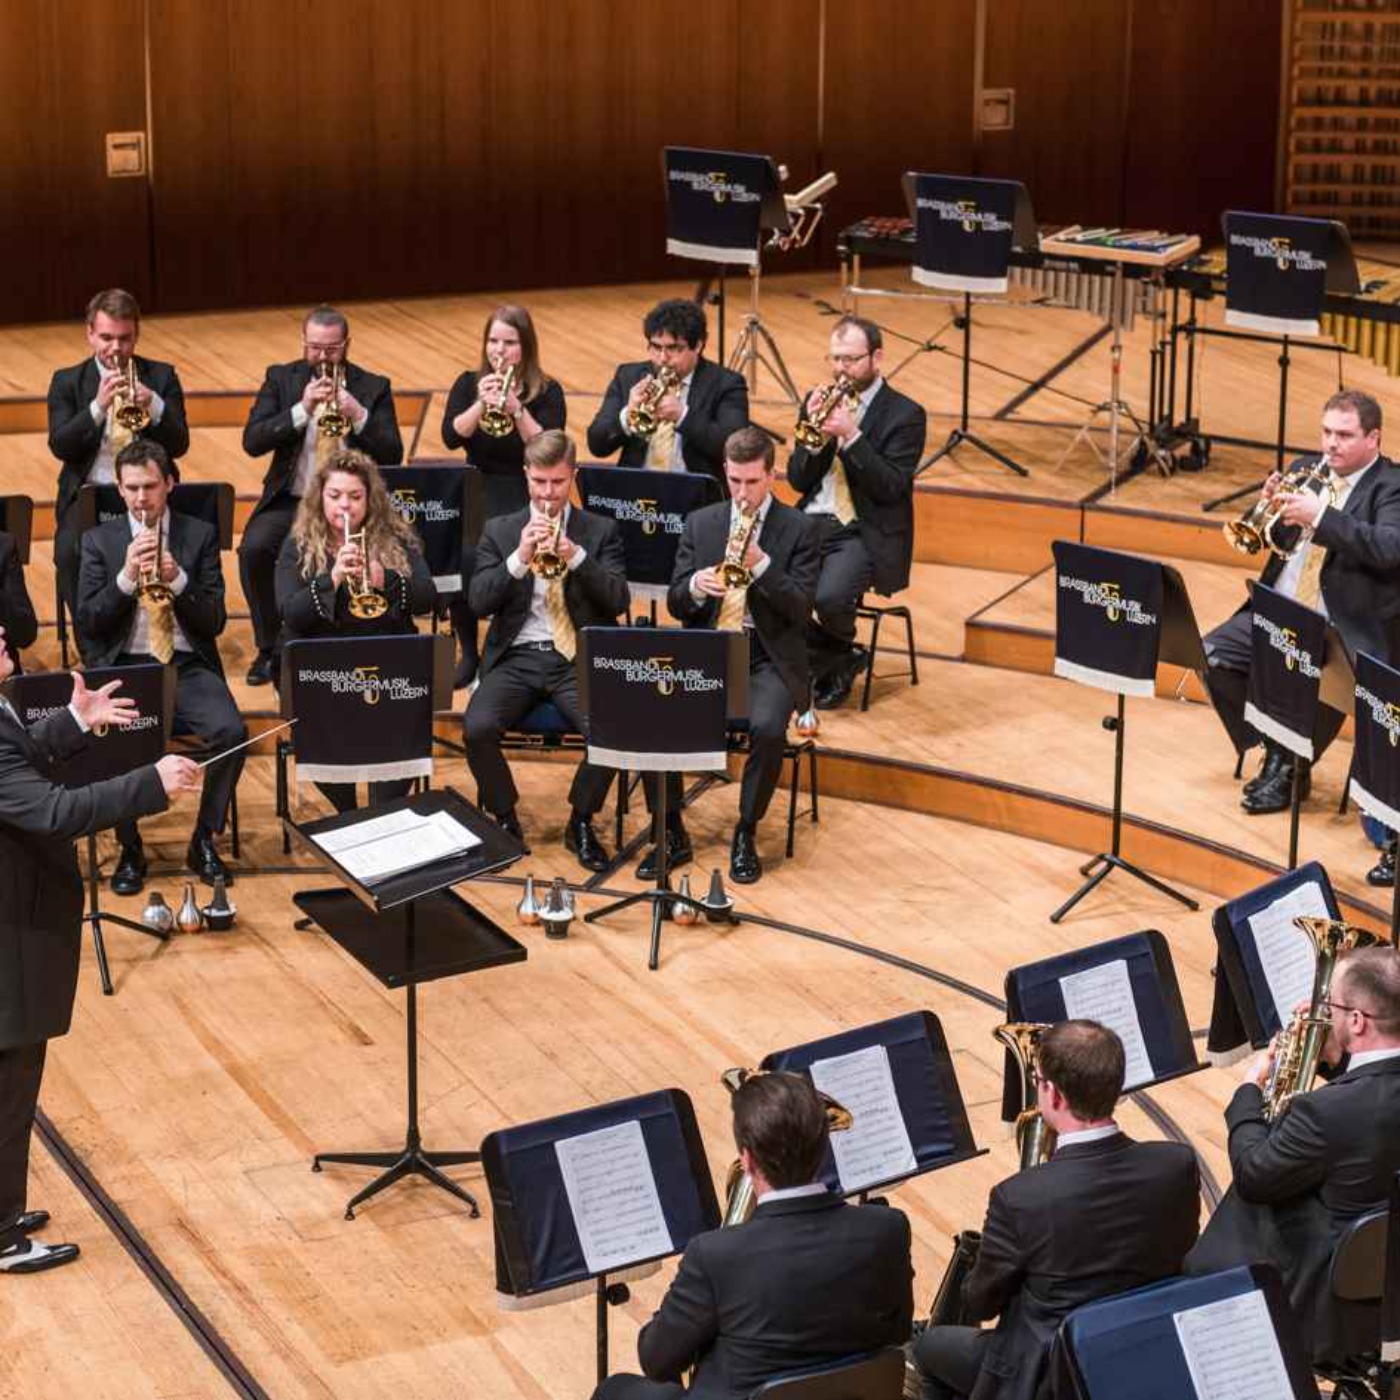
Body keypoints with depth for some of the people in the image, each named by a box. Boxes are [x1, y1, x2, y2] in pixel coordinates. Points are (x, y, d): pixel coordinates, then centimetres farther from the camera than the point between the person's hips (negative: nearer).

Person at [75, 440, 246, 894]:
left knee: (231, 731, -28)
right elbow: (87, 625, 1)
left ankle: (204, 841, -7)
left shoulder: (201, 535, 10)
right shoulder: (99, 541, 10)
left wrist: (177, 579, -14)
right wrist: (127, 576, -13)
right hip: (125, 669, 0)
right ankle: (130, 849, -8)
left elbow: (215, 621, 3)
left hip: (189, 667, 1)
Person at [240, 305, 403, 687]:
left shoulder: (373, 387, 6)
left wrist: (358, 416, -17)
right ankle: (269, 649, -9)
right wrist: (302, 410, -17)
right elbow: (252, 441, -6)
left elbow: (392, 455, -2)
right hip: (291, 499, 1)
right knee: (254, 549, -28)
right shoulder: (281, 379, 7)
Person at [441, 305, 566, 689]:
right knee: (458, 556, -26)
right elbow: (451, 436, -7)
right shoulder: (469, 383, 8)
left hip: (527, 497, -2)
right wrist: (481, 404, -21)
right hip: (478, 492, 2)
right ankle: (468, 652, -3)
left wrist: (516, 410, -22)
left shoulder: (547, 391, 3)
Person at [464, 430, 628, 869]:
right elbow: (479, 602, 1)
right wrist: (519, 558, -14)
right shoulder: (499, 531, 12)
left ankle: (581, 824, -4)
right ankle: (505, 819, -2)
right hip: (517, 657, 1)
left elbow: (618, 601, -2)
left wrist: (576, 556, -16)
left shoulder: (601, 531, 10)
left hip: (579, 657, -1)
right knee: (477, 728, -28)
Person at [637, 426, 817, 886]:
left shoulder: (798, 529, 1)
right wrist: (696, 586, -16)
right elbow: (675, 604, 8)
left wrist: (760, 564, -21)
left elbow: (801, 608, -8)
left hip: (767, 658, -3)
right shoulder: (700, 523, 11)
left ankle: (746, 835, -11)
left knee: (768, 727, -34)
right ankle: (672, 835, -8)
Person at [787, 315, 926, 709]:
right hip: (812, 523, 5)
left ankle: (838, 653, 5)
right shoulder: (819, 401, 12)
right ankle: (837, 661, -1)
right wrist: (814, 433, -10)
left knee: (829, 597, -33)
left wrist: (850, 435, -20)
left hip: (865, 533, -5)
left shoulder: (905, 415, -2)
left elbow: (891, 488, -12)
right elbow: (798, 480, 8)